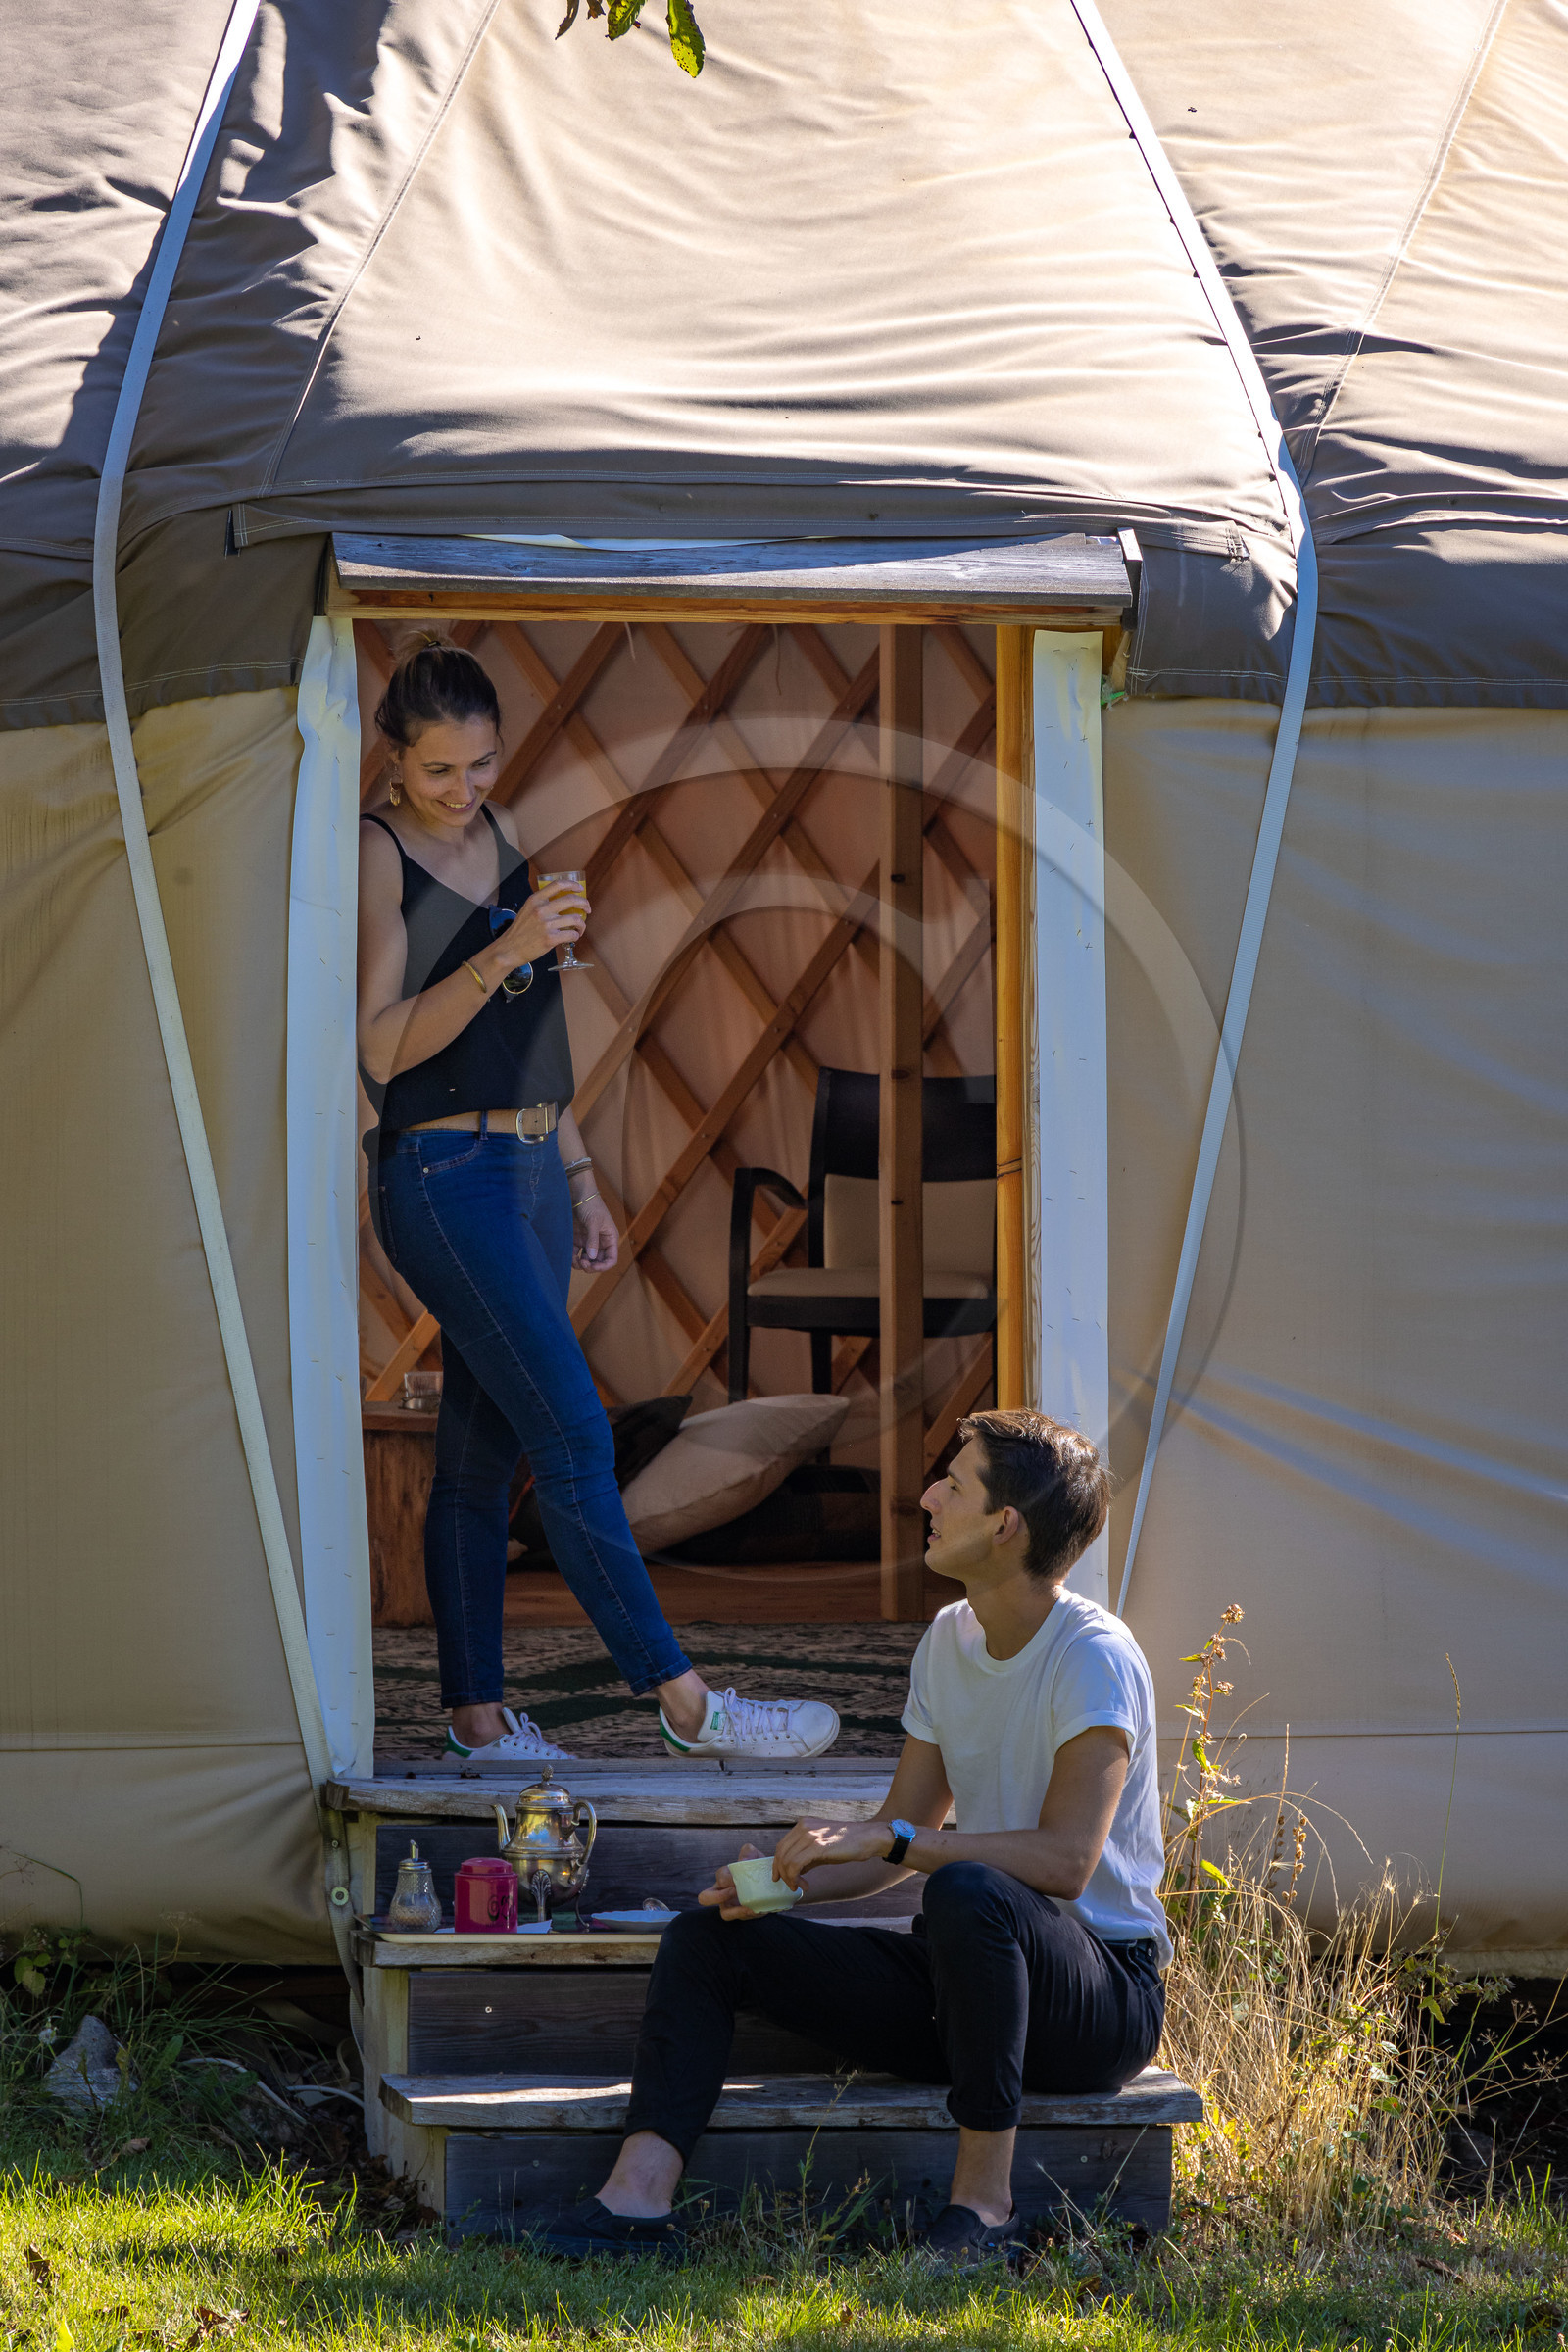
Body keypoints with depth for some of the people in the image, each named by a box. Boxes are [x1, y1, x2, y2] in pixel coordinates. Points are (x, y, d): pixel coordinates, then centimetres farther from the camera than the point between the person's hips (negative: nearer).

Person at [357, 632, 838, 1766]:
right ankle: (685, 1701, -8)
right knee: (574, 1440, -9)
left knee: (484, 1450, 10)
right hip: (445, 1175, -8)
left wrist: (579, 1176, 20)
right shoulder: (378, 855, -10)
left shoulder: (502, 833, 13)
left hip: (529, 1170, 8)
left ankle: (477, 1713, 13)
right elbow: (384, 1045, -18)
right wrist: (501, 954, -28)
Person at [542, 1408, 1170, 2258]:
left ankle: (984, 2192, -30)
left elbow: (1065, 1860, -27)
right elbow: (903, 1828, 15)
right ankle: (640, 2195, -25)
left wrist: (889, 1841, -30)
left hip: (1106, 1990, -8)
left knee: (969, 1893, -40)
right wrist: (791, 1878, -4)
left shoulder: (1094, 1659, -16)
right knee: (708, 1938, -3)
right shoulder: (950, 1640, 10)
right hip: (966, 1982, 8)